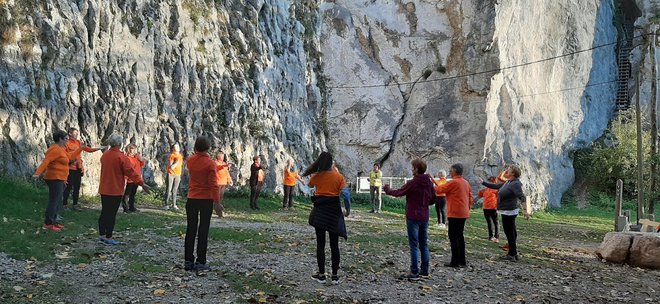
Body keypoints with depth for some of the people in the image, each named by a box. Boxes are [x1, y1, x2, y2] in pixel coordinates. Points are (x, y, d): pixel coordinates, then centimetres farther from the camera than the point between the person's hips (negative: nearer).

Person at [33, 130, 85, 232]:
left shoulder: (61, 149, 15)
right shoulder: (55, 149, -17)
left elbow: (70, 156, 24)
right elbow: (46, 161, -26)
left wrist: (80, 148, 24)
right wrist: (37, 173, -36)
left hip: (59, 179, 11)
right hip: (55, 179, -11)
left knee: (58, 201, 16)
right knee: (53, 201, -8)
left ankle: (53, 221, 24)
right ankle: (48, 224, -4)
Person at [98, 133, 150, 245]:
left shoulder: (104, 155, 6)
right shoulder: (121, 157, -16)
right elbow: (131, 171, -17)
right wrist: (142, 183, -12)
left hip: (103, 189, 7)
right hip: (115, 190, -7)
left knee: (104, 212, 14)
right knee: (111, 214, -1)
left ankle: (101, 235, 21)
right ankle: (108, 238, 2)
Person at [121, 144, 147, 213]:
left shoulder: (137, 157, 13)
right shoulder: (127, 158, -15)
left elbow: (142, 164, 19)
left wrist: (141, 159, 1)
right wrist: (125, 179, -23)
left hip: (136, 180, 9)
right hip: (130, 180, -9)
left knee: (133, 194, 17)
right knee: (127, 194, -1)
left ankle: (132, 207, 25)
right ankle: (126, 208, 3)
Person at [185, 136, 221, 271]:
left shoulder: (190, 160, 1)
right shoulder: (210, 163, -13)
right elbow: (214, 185, -16)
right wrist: (217, 202, -12)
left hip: (192, 199, 4)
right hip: (206, 199, -4)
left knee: (191, 230, 9)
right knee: (203, 231, 2)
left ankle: (188, 261, 11)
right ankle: (200, 262, 3)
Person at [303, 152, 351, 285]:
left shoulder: (316, 176, -3)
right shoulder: (339, 177, -5)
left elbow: (310, 185, 19)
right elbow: (345, 193, -12)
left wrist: (316, 172, 23)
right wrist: (348, 209, -1)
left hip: (320, 211, 0)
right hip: (334, 210, 0)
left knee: (320, 244, 7)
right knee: (334, 245, 7)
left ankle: (321, 274, 10)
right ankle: (335, 276, 10)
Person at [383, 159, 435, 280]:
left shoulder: (412, 183, -16)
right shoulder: (429, 183, 3)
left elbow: (398, 193, -5)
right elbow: (432, 199, 11)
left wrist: (387, 189, 13)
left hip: (413, 217, -6)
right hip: (424, 217, 6)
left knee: (414, 245, -3)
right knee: (424, 244, 13)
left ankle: (414, 272, -1)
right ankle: (424, 271, 18)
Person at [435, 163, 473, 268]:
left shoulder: (453, 182, -14)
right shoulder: (466, 183, 11)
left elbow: (440, 189, -8)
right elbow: (470, 197, 14)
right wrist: (468, 209, 21)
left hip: (455, 214, -8)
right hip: (464, 214, 8)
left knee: (453, 237, -2)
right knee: (460, 236, 14)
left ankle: (455, 262, -2)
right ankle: (462, 261, 17)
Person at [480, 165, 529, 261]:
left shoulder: (515, 184, -17)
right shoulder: (507, 183, 11)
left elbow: (522, 197, -27)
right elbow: (495, 186, 24)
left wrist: (526, 210, -37)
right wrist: (483, 182, 28)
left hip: (509, 212, -10)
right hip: (506, 212, 10)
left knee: (509, 233, -4)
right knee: (511, 232, 15)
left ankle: (512, 255, 3)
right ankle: (513, 254, 24)